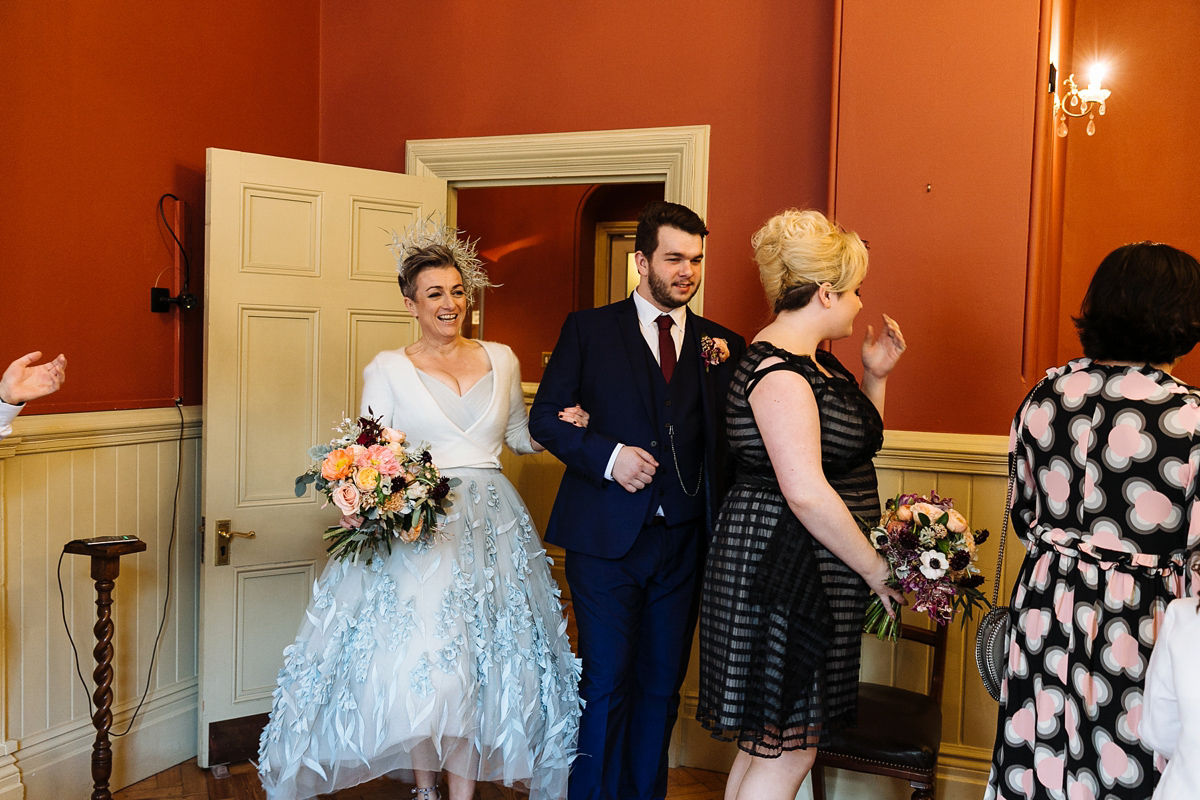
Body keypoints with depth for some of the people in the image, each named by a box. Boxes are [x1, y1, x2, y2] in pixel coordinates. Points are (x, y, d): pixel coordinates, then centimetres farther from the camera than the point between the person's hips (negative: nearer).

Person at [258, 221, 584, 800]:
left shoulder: (500, 360, 10)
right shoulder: (387, 370, 2)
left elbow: (519, 436, 21)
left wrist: (559, 427, 2)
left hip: (490, 526, 3)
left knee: (479, 662, 2)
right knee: (419, 658, -7)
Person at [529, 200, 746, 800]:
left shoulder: (723, 344, 9)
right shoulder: (589, 328, 2)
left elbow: (731, 441, 5)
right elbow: (545, 416, 0)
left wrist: (727, 369, -9)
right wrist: (607, 455, -14)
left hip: (684, 541, 3)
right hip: (607, 536, -3)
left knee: (662, 685, 14)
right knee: (607, 684, 1)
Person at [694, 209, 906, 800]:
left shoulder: (813, 360, 12)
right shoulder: (779, 370, -19)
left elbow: (851, 445, 23)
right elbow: (806, 492, -26)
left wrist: (874, 374, 11)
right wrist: (875, 568, -15)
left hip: (813, 574, 10)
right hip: (780, 574, -10)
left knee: (766, 744, 18)